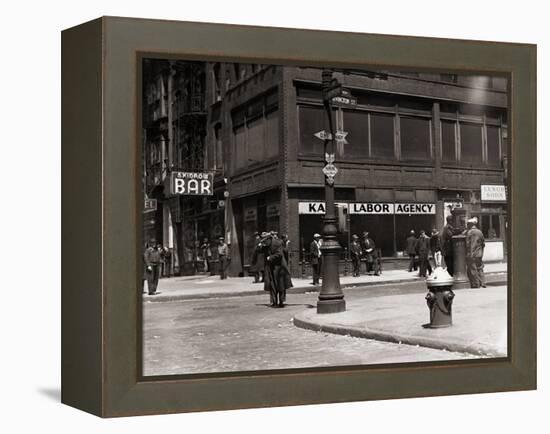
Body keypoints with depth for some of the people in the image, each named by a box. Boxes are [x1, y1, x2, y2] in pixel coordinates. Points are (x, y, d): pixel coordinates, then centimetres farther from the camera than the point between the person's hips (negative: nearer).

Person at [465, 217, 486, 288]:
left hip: (471, 255, -6)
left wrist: (467, 253, -4)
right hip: (479, 255, 6)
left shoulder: (469, 232, -10)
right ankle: (482, 284, 11)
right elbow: (483, 243, 14)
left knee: (472, 270, 0)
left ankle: (475, 284, 0)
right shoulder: (480, 232, 8)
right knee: (480, 269, 13)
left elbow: (468, 244, -12)